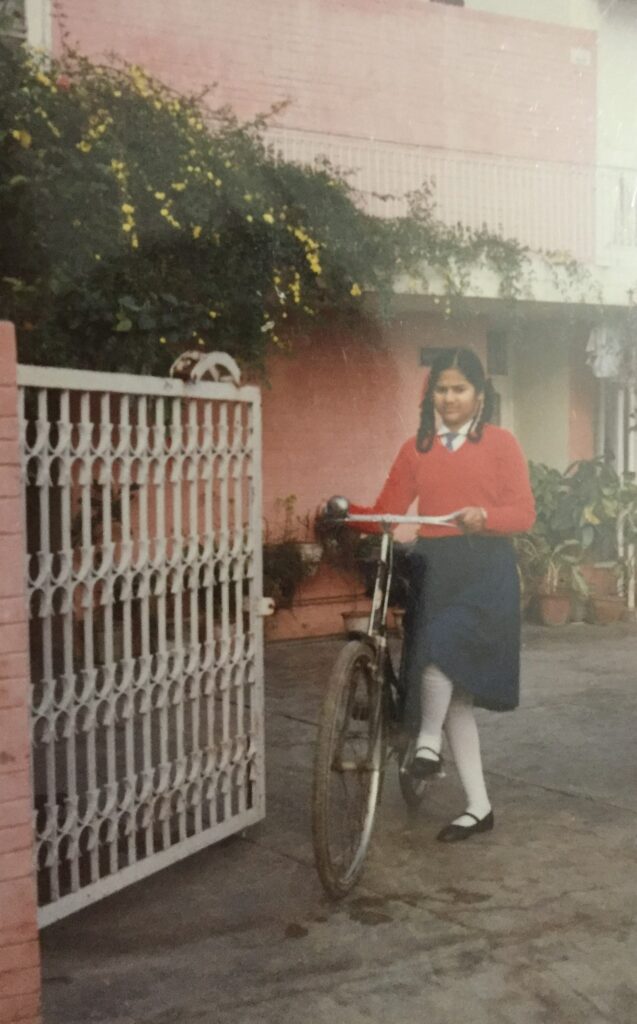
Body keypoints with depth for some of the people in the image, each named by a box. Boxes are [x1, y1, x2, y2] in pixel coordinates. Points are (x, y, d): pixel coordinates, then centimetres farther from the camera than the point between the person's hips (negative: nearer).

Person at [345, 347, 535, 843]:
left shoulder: (500, 442, 3)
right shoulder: (417, 449, 11)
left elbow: (524, 512, -4)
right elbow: (386, 512, 4)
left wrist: (483, 516, -22)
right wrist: (347, 511, -14)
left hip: (485, 568, -4)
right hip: (434, 568, 4)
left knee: (440, 651, -30)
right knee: (453, 690, 6)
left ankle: (427, 740, -2)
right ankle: (479, 807, 16)